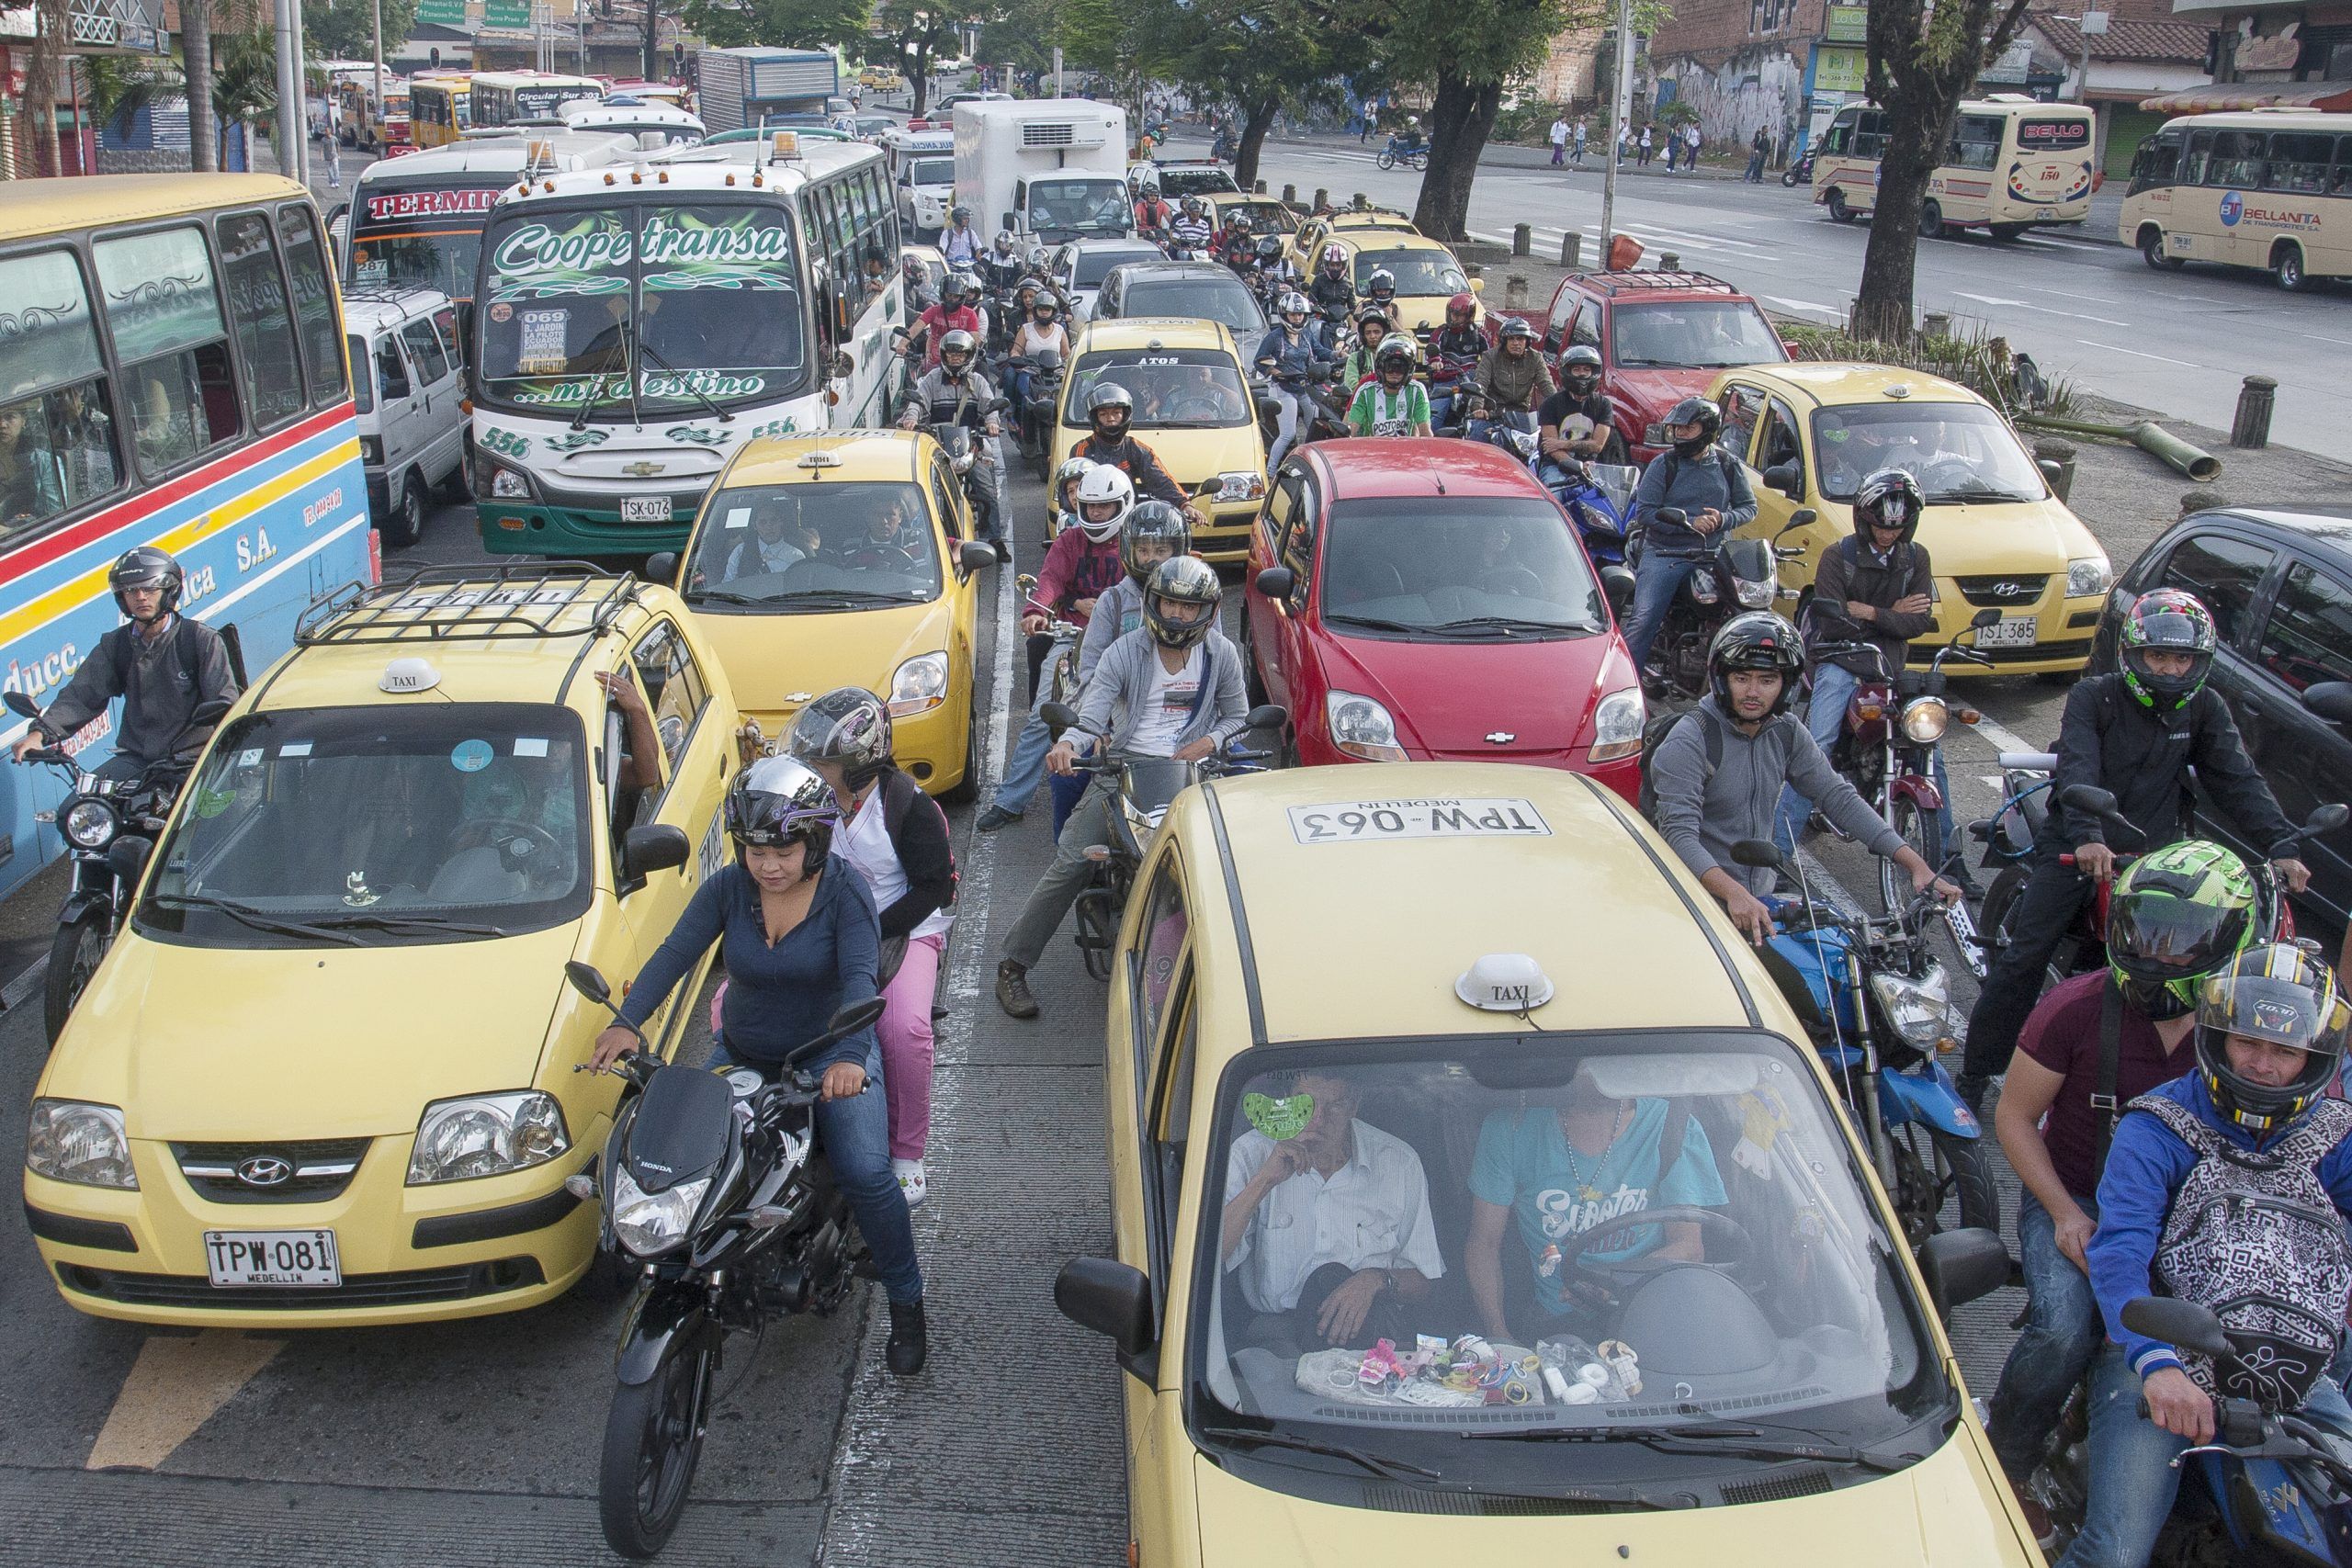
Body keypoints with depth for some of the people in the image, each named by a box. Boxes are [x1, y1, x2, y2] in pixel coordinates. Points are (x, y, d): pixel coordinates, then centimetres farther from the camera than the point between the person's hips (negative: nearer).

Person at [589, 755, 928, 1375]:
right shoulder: (727, 887, -6)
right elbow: (675, 953, -16)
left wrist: (850, 1056, -45)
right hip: (742, 1056, 4)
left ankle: (906, 1304, -1)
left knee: (866, 1173, -22)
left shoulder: (844, 889, -15)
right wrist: (627, 1023, -34)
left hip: (831, 1053, -4)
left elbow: (859, 977, -27)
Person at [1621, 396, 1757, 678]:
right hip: (1664, 555, -2)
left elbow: (1749, 506, 15)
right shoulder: (1664, 464, 2)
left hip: (1713, 556, 2)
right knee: (1643, 620, -16)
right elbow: (1643, 512, -5)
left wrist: (1722, 519, -7)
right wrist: (1689, 523, -14)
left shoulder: (1728, 465, 10)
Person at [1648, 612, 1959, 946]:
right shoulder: (1689, 740, -14)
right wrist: (1733, 893, -41)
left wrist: (1915, 864, -5)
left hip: (1762, 896, 6)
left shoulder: (1786, 733, 7)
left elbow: (1839, 797, 6)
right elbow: (1679, 834, -24)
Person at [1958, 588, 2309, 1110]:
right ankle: (1974, 1074, -2)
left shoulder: (2205, 709, 3)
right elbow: (2077, 770, -23)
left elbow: (2238, 780, -4)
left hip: (2156, 852, 3)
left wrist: (2281, 846, -19)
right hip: (2077, 847, -3)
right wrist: (2087, 837, -41)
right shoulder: (2093, 697, -8)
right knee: (2022, 961, -9)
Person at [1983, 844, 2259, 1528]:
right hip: (2073, 1196, -3)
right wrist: (2065, 1213, -14)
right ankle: (2003, 1470, -2)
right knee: (2065, 1330, -27)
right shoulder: (2077, 1006, -14)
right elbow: (2015, 1115, -5)